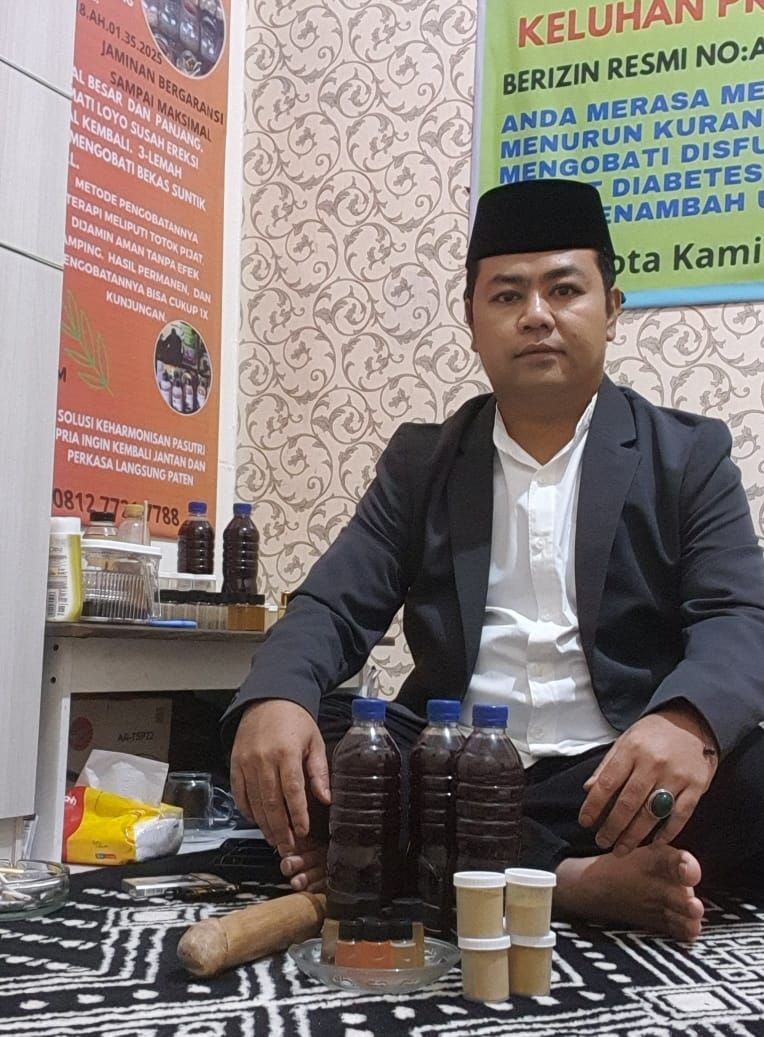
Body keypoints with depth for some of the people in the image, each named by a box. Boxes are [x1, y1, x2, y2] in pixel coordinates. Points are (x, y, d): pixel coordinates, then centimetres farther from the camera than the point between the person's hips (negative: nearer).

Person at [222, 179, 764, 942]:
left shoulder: (687, 454, 6)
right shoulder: (420, 461, 12)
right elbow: (334, 605, 3)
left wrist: (688, 722, -32)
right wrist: (274, 698, -23)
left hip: (618, 783, -1)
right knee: (273, 744, -22)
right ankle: (574, 882, -28)